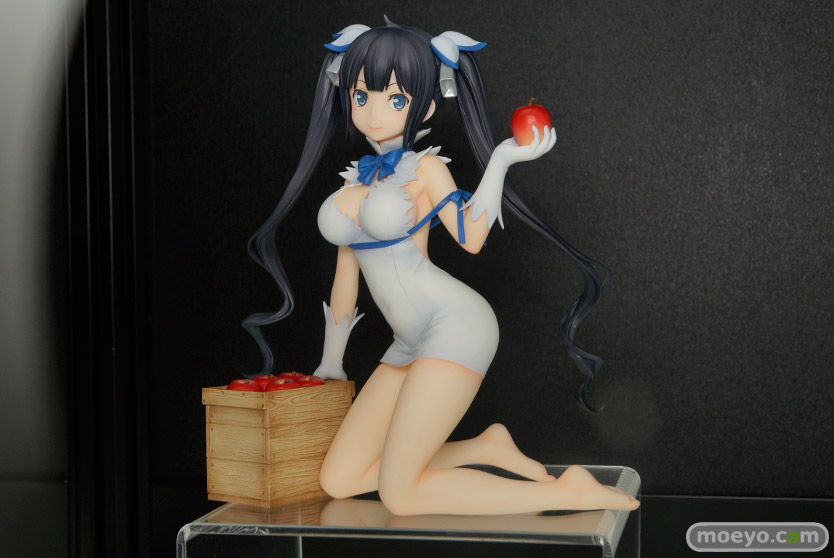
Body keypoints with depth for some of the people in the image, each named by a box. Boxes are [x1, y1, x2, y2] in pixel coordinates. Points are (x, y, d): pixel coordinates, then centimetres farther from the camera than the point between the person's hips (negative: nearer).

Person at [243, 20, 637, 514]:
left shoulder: (424, 168, 1)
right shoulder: (356, 181, 17)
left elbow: (471, 236, -10)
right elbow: (347, 273, 25)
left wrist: (503, 159, -10)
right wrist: (330, 363, 32)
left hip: (454, 328, -8)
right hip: (413, 346, 8)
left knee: (400, 494, -14)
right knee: (338, 481, 3)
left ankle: (570, 492, -8)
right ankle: (485, 447, 10)